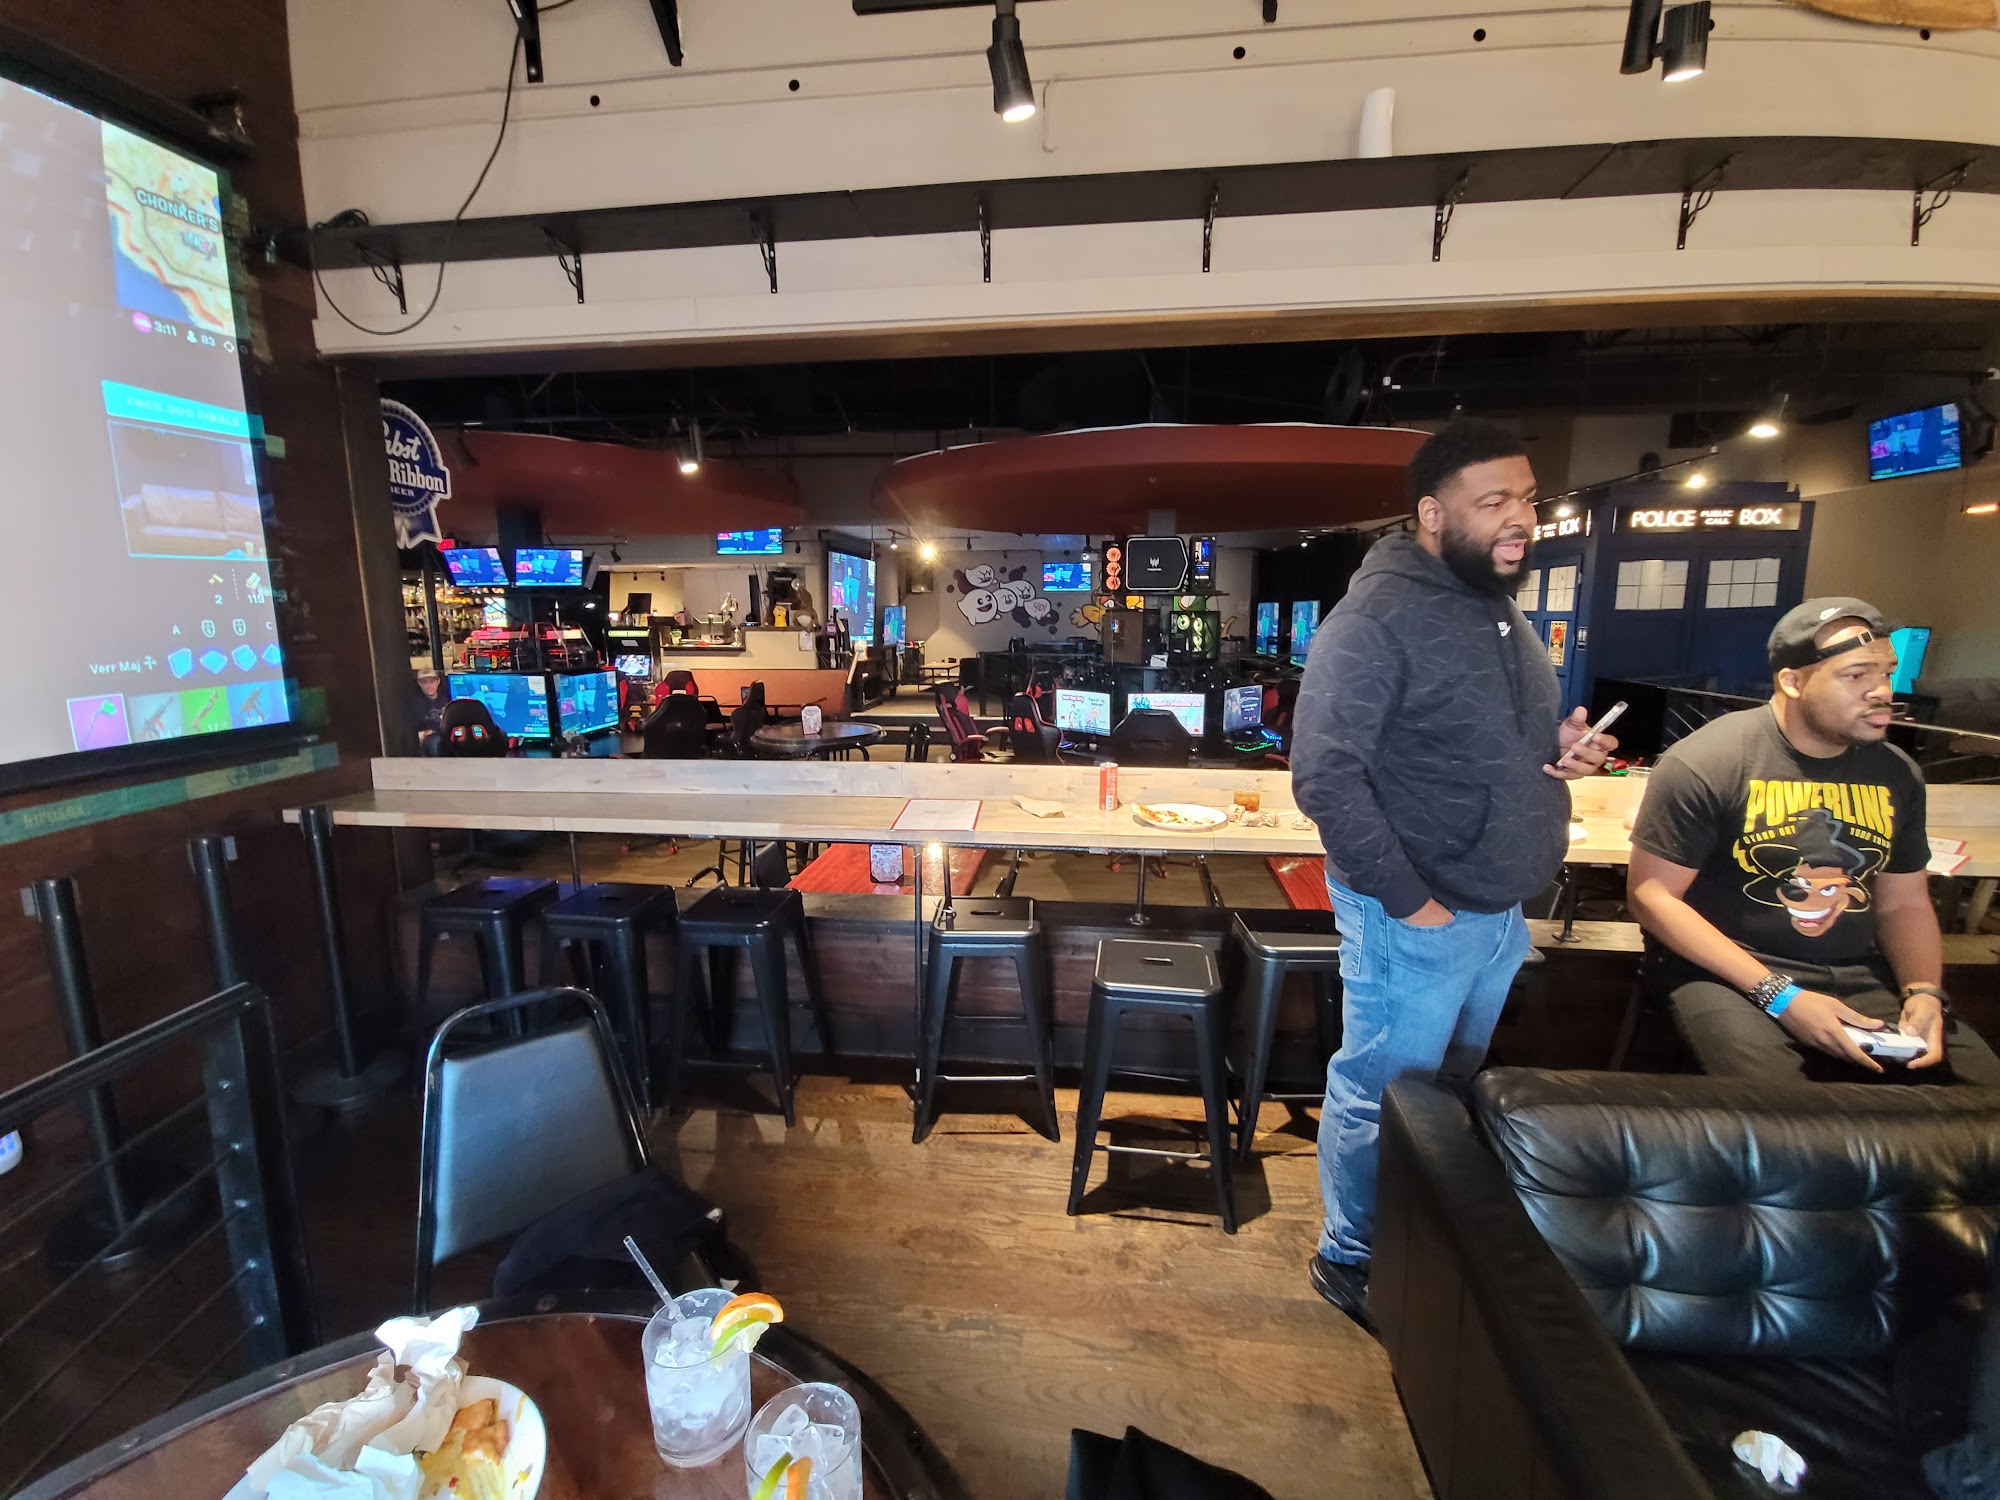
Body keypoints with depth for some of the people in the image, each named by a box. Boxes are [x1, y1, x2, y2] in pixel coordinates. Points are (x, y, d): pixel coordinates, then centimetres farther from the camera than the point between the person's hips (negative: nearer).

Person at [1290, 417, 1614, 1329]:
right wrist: (1407, 899, -21)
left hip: (1499, 910, 9)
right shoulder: (1378, 617, -19)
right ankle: (1349, 1261, 31)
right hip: (1416, 916, -9)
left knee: (1455, 1086, 24)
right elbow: (1324, 774, -24)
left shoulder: (1502, 610, 10)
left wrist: (1566, 744, 0)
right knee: (1384, 1094, 7)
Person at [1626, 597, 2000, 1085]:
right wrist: (1779, 996, -18)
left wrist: (1924, 992, -4)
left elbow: (1904, 903, 16)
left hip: (1860, 978, 7)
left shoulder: (1896, 773, 7)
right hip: (1728, 972, -6)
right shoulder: (1703, 765, -14)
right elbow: (1650, 894, -15)